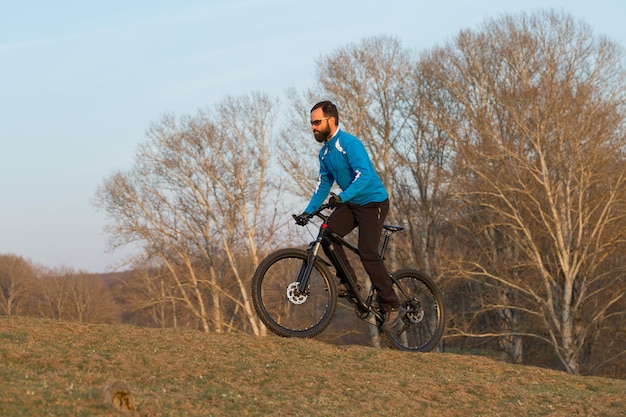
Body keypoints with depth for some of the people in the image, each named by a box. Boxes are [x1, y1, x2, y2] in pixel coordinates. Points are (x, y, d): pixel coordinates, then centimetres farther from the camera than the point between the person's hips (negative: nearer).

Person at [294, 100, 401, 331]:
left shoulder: (349, 143, -20)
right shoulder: (325, 152, 7)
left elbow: (365, 175, -31)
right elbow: (323, 184, 13)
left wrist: (342, 197, -42)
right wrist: (308, 211, 3)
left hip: (373, 202, -8)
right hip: (351, 204, 8)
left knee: (367, 252, -17)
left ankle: (391, 306, -6)